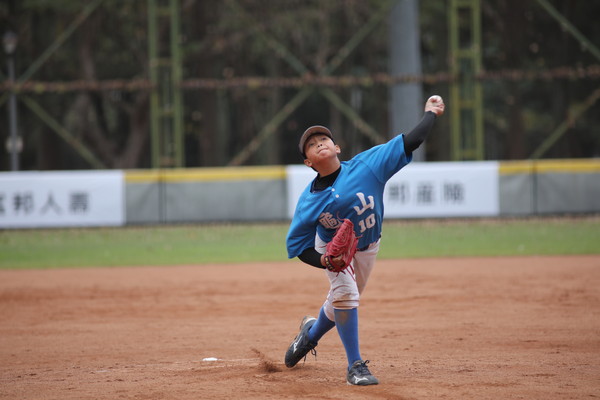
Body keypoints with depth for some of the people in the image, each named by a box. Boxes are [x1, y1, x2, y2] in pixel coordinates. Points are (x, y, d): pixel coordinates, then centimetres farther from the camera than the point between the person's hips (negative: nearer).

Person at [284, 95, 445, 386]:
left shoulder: (365, 165, -26)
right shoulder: (309, 200, -25)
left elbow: (409, 143, -26)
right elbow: (297, 245, -17)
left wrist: (430, 113, -22)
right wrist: (323, 261, -35)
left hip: (366, 248, 3)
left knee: (342, 301, 16)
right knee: (345, 293, -25)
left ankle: (311, 331, 51)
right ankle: (355, 366, -12)